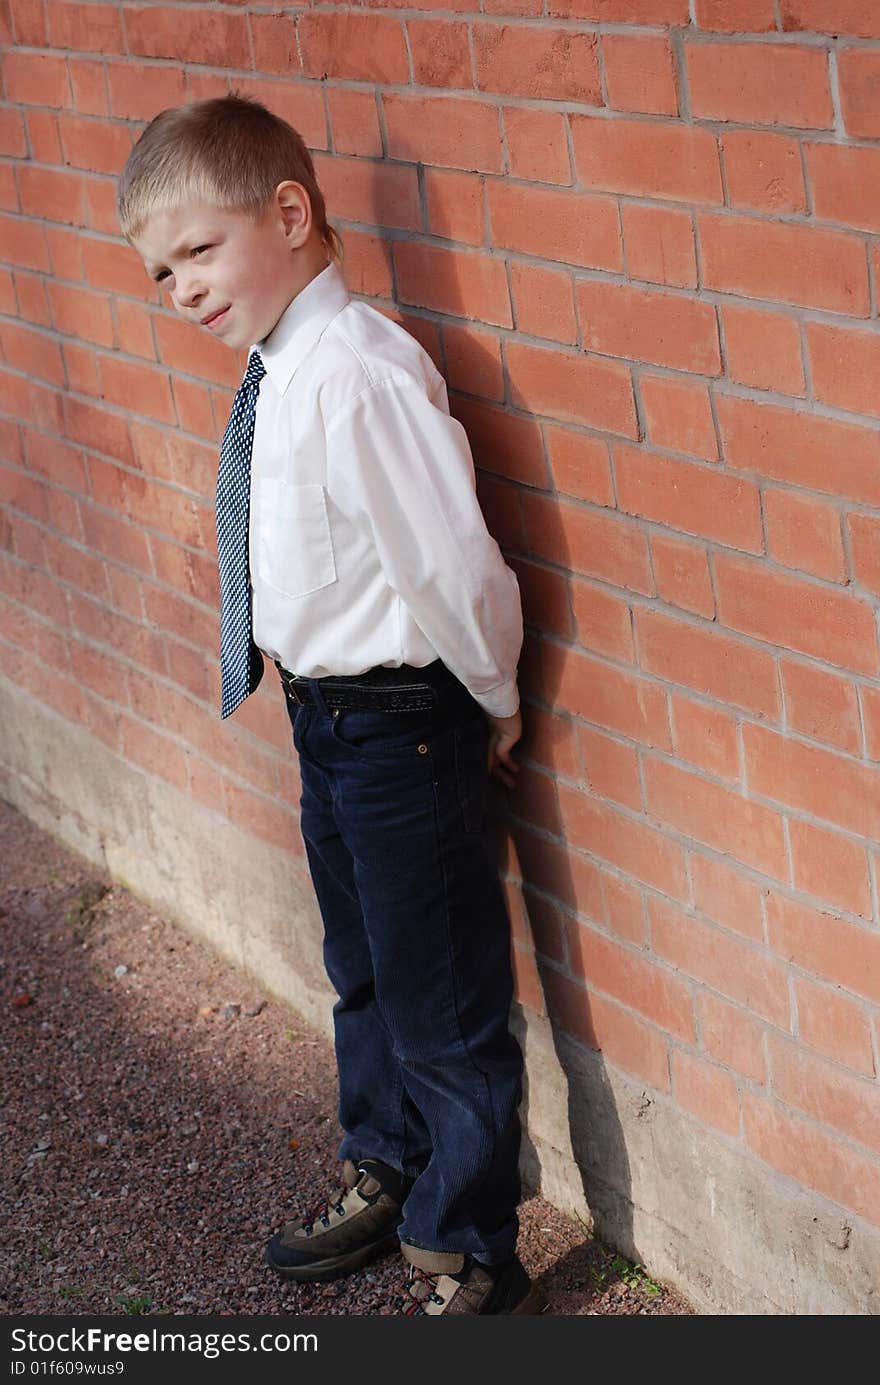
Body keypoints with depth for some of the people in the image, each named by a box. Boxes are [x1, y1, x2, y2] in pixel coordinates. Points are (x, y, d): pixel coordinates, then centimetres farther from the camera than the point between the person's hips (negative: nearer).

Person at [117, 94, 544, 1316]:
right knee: (366, 976, 27)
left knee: (442, 1006, 7)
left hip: (396, 722, -9)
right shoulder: (279, 366, 2)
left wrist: (495, 705, -11)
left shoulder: (357, 374, -28)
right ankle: (383, 1179, 49)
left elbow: (453, 564, -26)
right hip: (325, 711, 9)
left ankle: (463, 1260, 26)